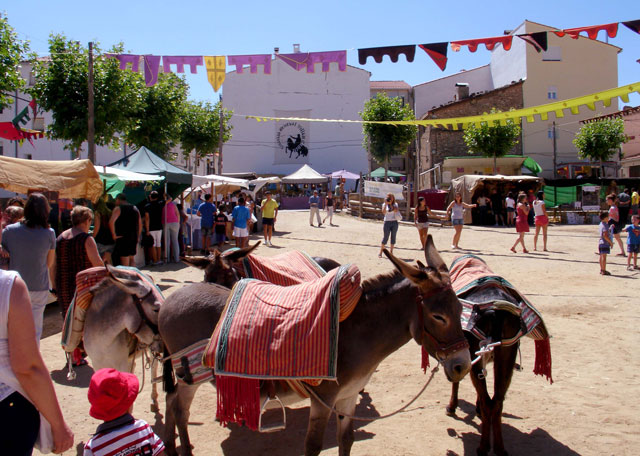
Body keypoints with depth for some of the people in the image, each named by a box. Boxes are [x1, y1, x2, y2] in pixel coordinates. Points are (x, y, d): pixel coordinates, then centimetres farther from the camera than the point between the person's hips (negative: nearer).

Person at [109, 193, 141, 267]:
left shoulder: (118, 208, -5)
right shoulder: (135, 208, 13)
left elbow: (111, 221, -22)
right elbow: (140, 224, 15)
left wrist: (114, 235, -14)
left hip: (122, 237, -6)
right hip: (134, 238, 6)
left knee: (125, 261, -3)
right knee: (131, 259, 17)